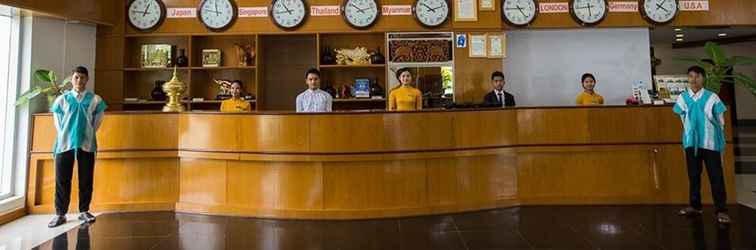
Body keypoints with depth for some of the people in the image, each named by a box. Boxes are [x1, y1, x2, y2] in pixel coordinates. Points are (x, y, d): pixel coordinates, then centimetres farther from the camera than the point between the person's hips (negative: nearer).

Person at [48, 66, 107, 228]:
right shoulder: (62, 99, 8)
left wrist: (90, 133, 6)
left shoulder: (95, 100, 6)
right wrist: (63, 135, 5)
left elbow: (98, 120, 13)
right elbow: (57, 120, 13)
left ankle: (84, 211, 15)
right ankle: (60, 213, 9)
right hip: (65, 143, 0)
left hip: (87, 144, 0)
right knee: (62, 179, 1)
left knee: (86, 179, 4)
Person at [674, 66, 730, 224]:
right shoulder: (682, 98, 3)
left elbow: (720, 120, 4)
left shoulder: (712, 97, -3)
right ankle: (695, 206, 21)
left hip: (710, 143, -2)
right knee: (693, 175, 10)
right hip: (691, 142, 3)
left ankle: (720, 210, 5)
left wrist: (716, 136, 9)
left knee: (716, 176, -1)